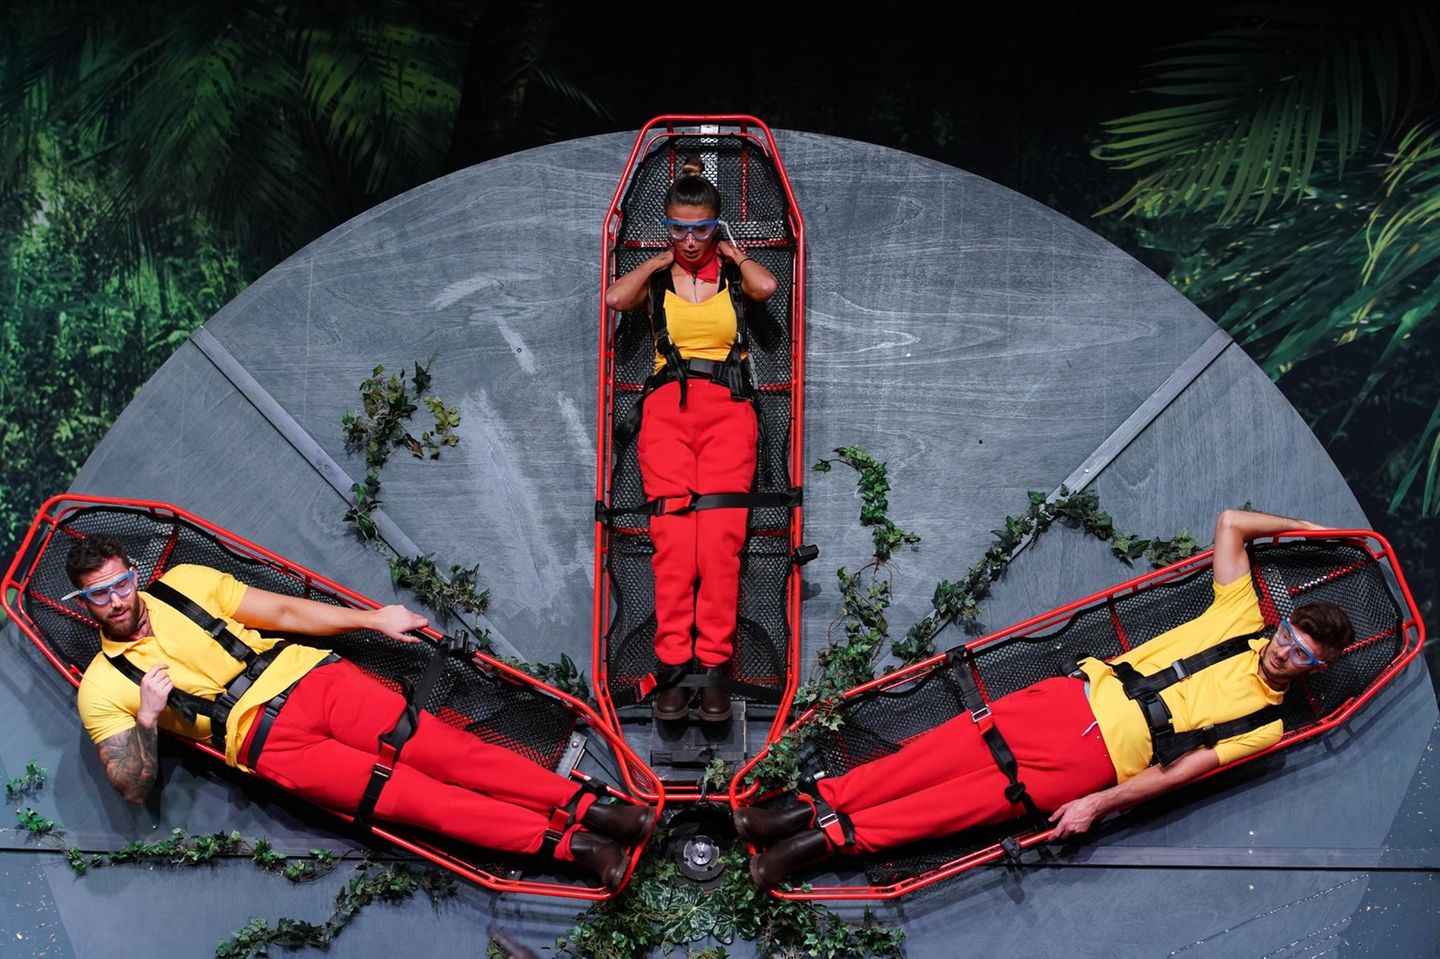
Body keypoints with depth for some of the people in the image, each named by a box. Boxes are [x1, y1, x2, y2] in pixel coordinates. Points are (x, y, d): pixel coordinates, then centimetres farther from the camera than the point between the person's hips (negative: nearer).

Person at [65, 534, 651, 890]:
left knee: (441, 749, -17)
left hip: (311, 678, 3)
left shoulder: (183, 583, 15)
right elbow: (135, 789, 0)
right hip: (270, 743, -3)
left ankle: (585, 806, -23)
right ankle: (566, 844, -26)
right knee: (411, 796, -18)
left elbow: (283, 612, 16)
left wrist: (373, 621, 9)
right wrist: (145, 722, -18)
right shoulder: (103, 689, 7)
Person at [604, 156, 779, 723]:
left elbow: (767, 286, -7)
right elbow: (615, 298, -4)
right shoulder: (655, 278, 16)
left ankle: (713, 669, -14)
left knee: (722, 537, -13)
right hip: (667, 407, 1)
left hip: (728, 409, 0)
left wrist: (731, 254, 9)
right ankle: (672, 668, -15)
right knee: (672, 535, -13)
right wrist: (659, 262, 9)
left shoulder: (734, 273, 15)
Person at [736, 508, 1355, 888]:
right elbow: (1229, 523, 18)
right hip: (1081, 695, 4)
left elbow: (1179, 771, -8)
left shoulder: (1264, 723, 2)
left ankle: (830, 838, -19)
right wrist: (1299, 527, 25)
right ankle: (816, 805, -13)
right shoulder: (1243, 618, 14)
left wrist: (1100, 804, -16)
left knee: (978, 799, -15)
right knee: (953, 747, -10)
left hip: (1099, 761, -4)